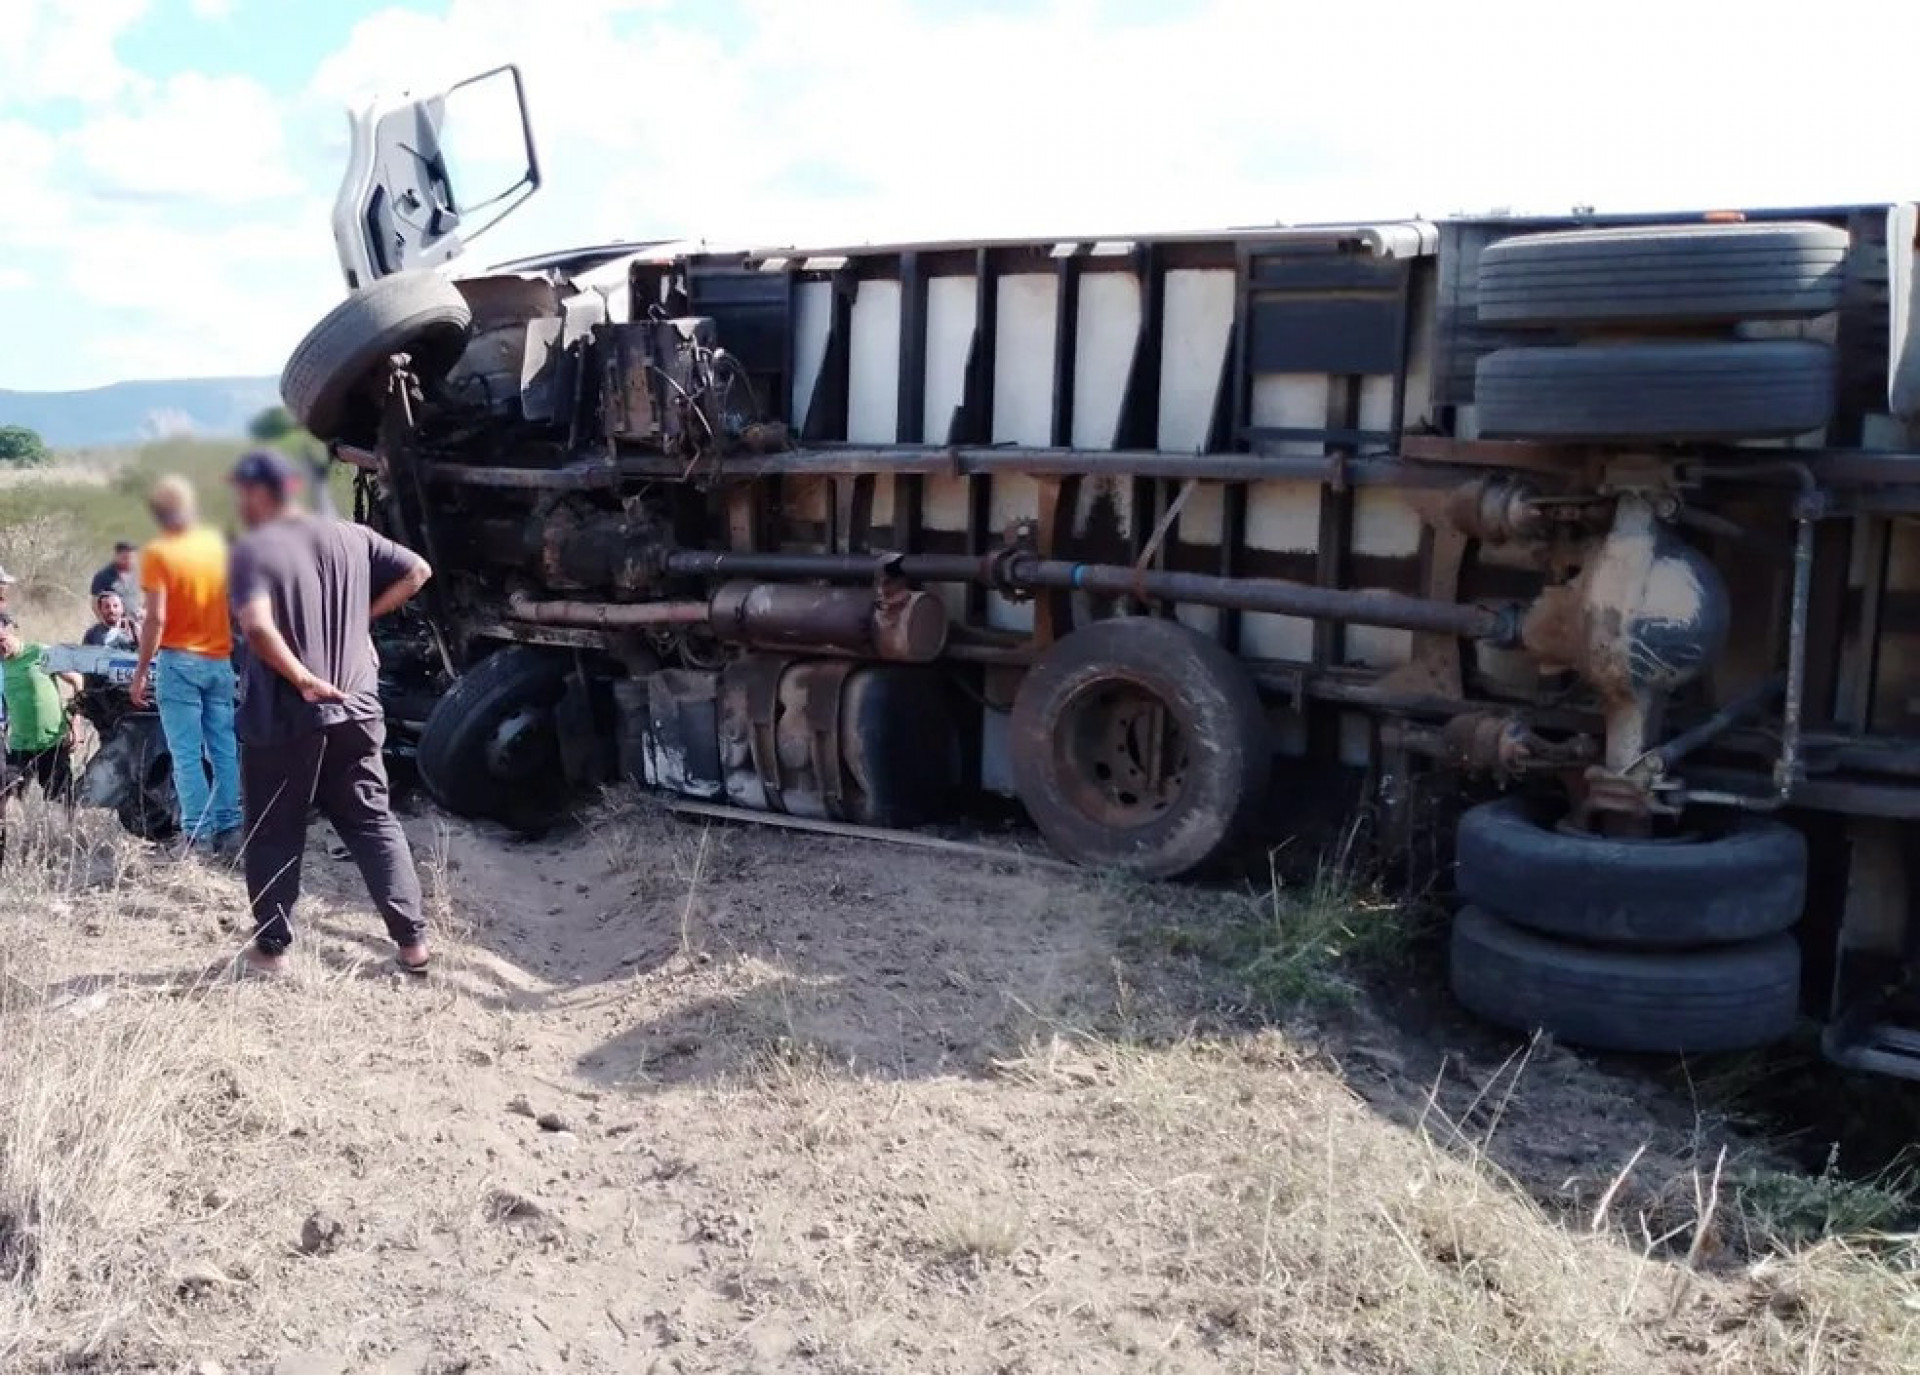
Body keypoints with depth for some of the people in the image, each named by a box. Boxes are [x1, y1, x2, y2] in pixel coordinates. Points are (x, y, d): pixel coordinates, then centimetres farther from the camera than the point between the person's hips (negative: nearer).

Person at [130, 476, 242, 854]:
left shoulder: (158, 553, -9)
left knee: (187, 754, -2)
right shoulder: (218, 543, 5)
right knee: (224, 749, 8)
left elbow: (156, 618, -13)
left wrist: (141, 670, -7)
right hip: (220, 660, 5)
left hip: (179, 661, -5)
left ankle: (198, 834, -2)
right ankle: (229, 827, 9)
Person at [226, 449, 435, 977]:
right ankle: (412, 938, 9)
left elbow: (258, 627, -27)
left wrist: (303, 679, -18)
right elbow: (418, 571, 11)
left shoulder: (253, 550, -12)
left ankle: (272, 945, 19)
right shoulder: (351, 537, 5)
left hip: (281, 718, -5)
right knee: (373, 823, 11)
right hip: (355, 710, 5)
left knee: (274, 835, 10)